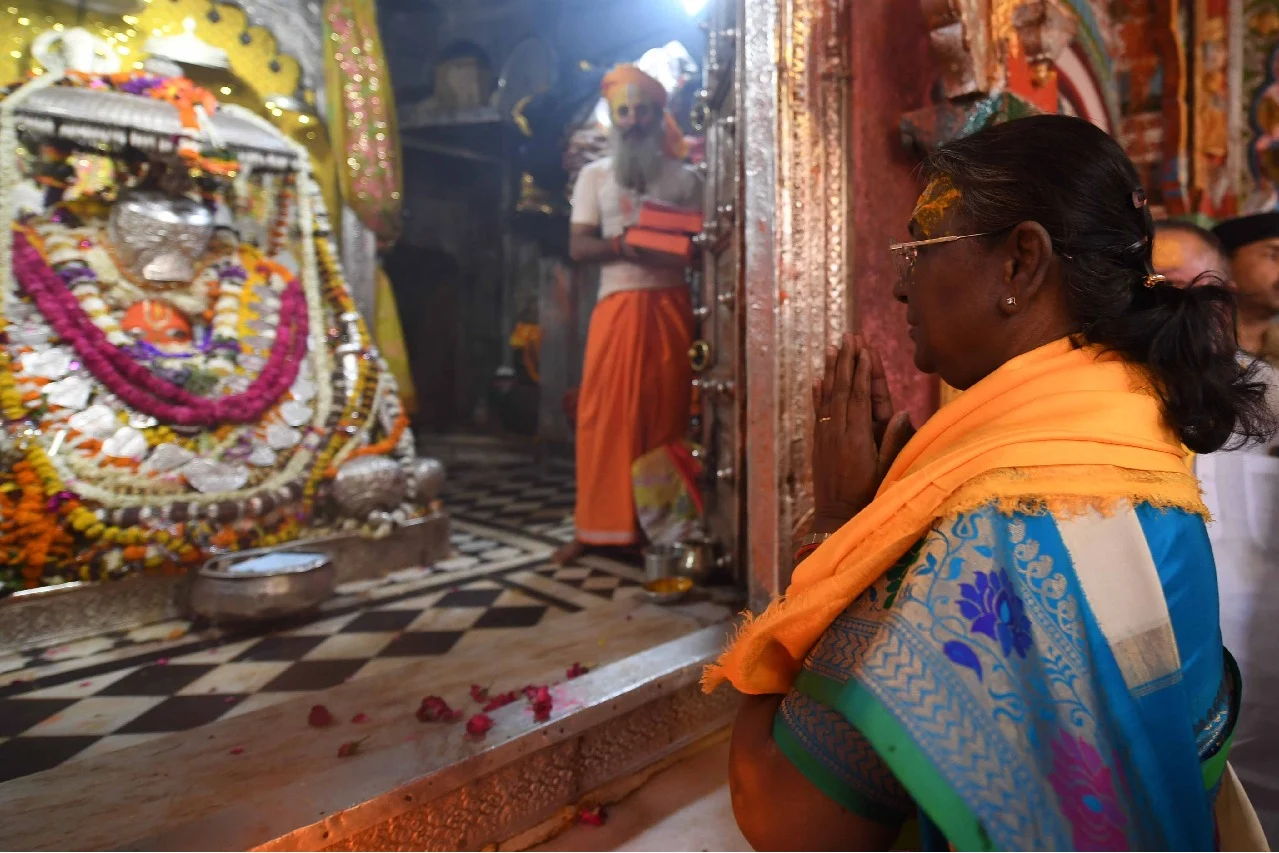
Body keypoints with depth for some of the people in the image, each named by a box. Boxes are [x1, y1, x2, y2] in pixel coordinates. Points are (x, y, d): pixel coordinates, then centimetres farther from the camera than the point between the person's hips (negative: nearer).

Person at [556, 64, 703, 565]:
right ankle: (596, 527, 4)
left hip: (669, 304, 0)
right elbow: (578, 246, 4)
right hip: (617, 304, 0)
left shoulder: (685, 178, 12)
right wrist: (621, 245, -14)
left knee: (666, 416, 0)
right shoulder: (595, 175, 13)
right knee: (605, 416, -3)